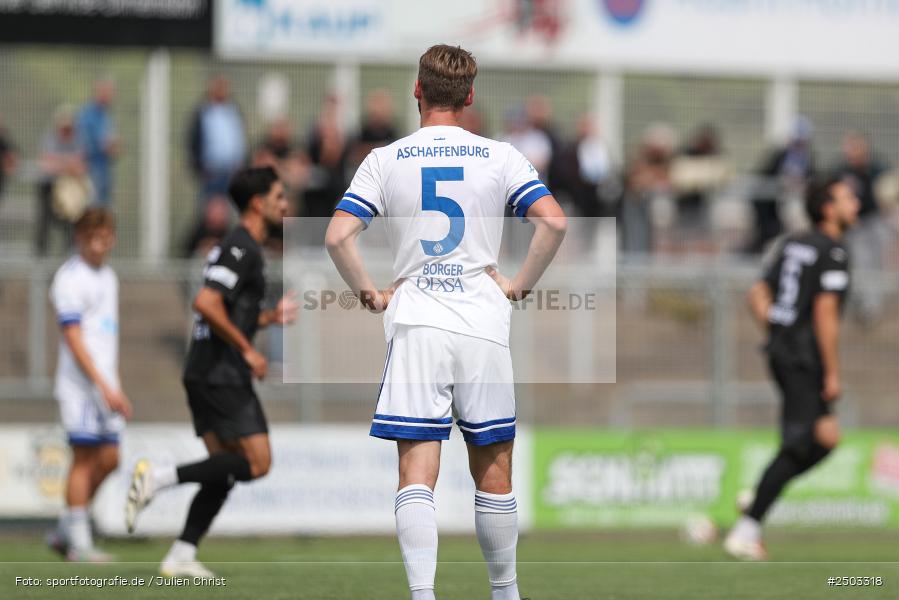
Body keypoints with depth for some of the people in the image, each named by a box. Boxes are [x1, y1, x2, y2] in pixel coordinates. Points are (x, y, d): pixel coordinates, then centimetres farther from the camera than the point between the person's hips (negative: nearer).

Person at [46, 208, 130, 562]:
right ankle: (79, 545, -2)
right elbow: (73, 337, -16)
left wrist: (118, 390, 22)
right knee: (84, 458, -6)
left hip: (105, 384, 8)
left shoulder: (107, 276, 17)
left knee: (108, 459, 6)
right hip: (80, 384, -8)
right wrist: (103, 386, -20)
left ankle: (64, 532, 15)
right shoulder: (70, 278, -10)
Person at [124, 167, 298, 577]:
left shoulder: (239, 248, 20)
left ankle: (180, 558, 4)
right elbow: (206, 303, -24)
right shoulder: (242, 249, -12)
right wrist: (248, 350, -17)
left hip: (204, 373, 10)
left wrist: (270, 317, 18)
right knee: (256, 462, -11)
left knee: (225, 469, 8)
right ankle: (159, 477, -14)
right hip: (221, 373, -10)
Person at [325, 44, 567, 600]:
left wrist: (370, 293, 7)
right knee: (493, 471, 11)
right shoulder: (500, 157, 3)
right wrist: (521, 284, 4)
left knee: (417, 473, -5)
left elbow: (338, 236, -6)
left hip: (414, 324, 0)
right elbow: (554, 222, -8)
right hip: (483, 324, 0)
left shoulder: (385, 160, 3)